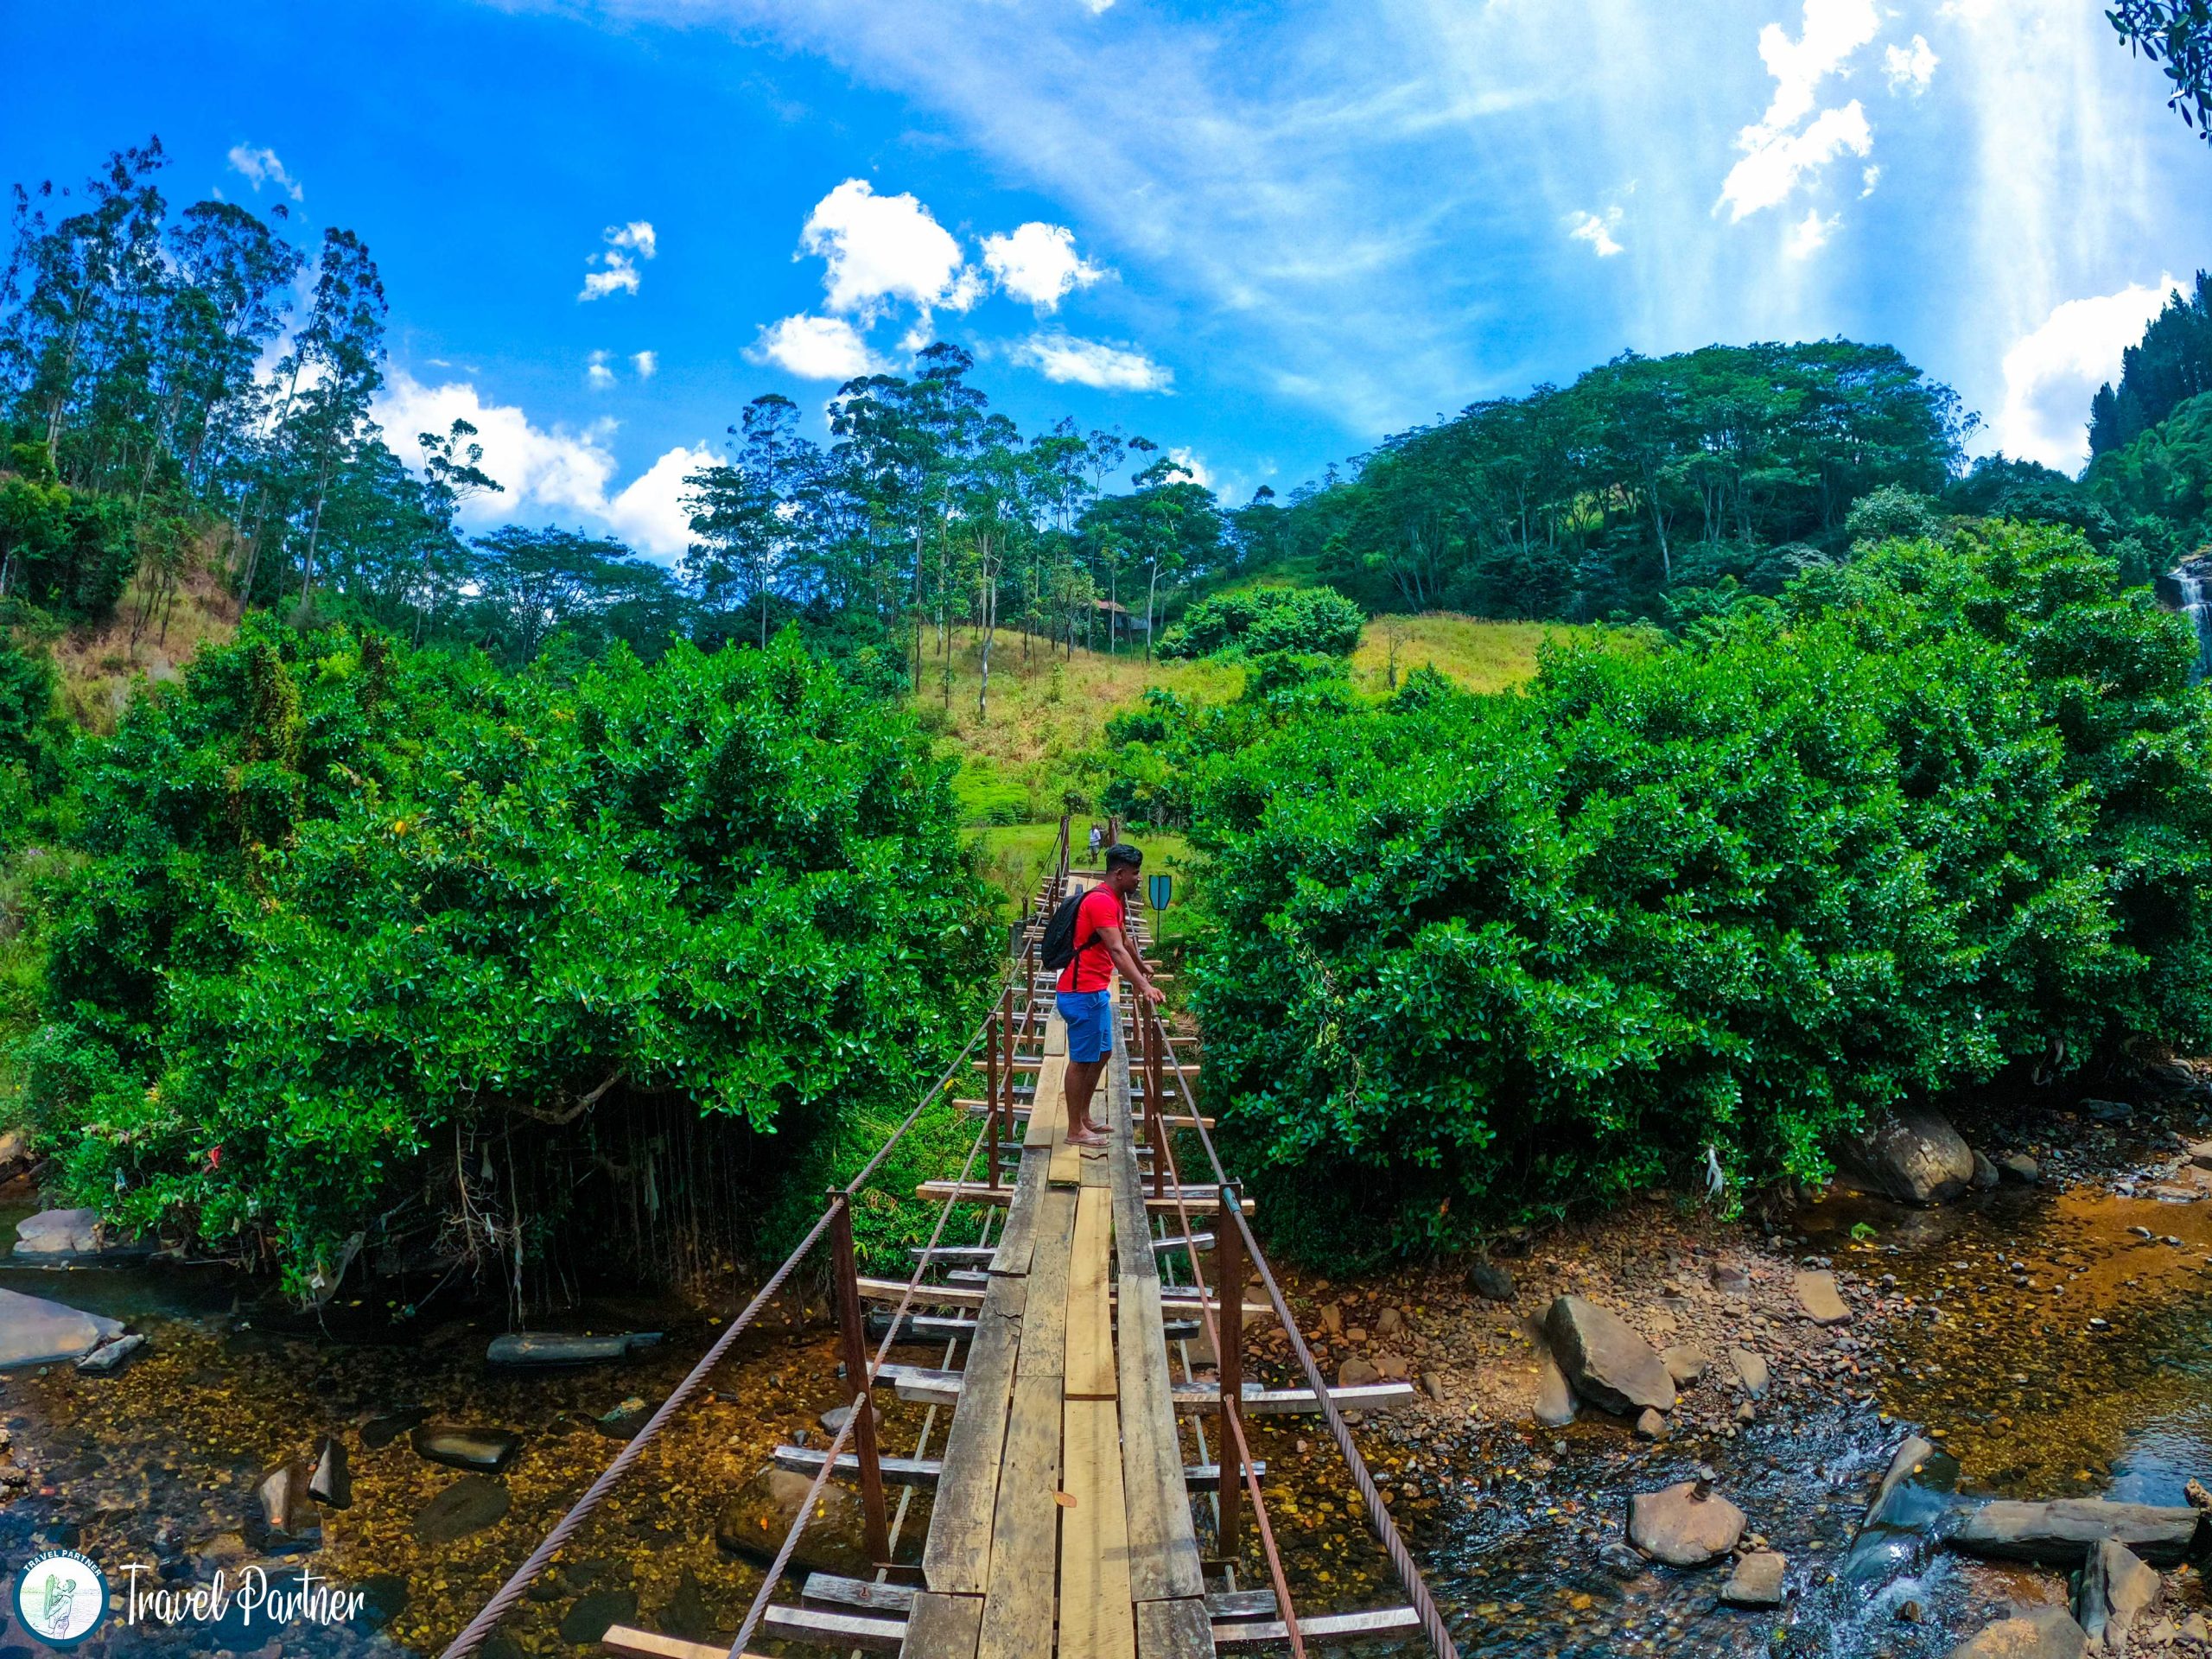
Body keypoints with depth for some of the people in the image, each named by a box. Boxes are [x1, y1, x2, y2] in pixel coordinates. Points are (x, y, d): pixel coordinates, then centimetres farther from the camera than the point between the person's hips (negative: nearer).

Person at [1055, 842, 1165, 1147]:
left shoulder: (1116, 900, 12)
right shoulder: (1101, 901, -20)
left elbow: (1125, 940, 29)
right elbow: (1117, 950, -31)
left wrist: (1143, 970, 42)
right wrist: (1144, 986, -37)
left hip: (1097, 990, 10)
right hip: (1082, 993, -10)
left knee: (1101, 1053, 17)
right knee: (1081, 1060, -1)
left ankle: (1084, 1117, 28)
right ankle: (1075, 1130, 8)